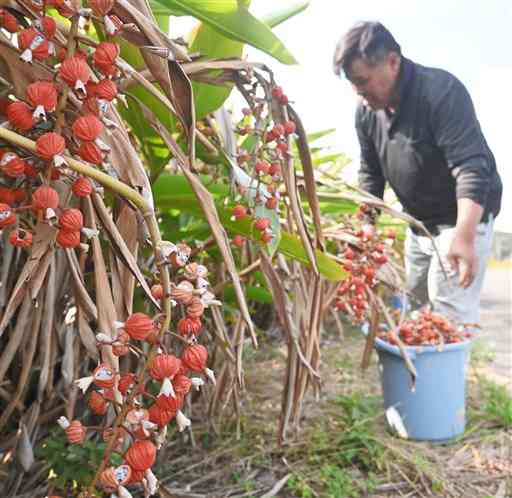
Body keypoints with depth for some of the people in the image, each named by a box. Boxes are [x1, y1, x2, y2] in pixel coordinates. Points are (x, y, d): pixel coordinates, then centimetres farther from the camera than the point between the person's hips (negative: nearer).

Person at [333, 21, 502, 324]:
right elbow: (371, 172, 6)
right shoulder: (366, 111, -4)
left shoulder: (442, 91, -25)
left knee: (449, 307, -12)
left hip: (464, 216, -7)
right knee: (415, 302, 15)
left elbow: (472, 167, -32)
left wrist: (464, 236, -42)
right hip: (418, 221, 8)